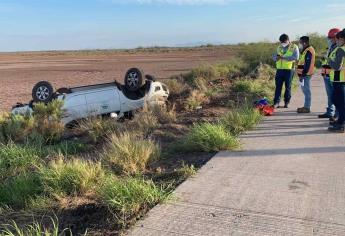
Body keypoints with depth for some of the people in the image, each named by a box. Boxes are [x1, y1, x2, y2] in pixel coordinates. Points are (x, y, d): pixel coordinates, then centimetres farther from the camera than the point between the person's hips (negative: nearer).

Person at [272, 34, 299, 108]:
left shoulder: (294, 47, 0)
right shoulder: (279, 47, 16)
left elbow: (296, 57, -15)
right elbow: (274, 57, 15)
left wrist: (284, 57, -21)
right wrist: (276, 57, -10)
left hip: (289, 69, -4)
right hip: (279, 69, 4)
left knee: (288, 87, 4)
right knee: (278, 86, -1)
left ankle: (287, 102, 13)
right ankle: (276, 102, 0)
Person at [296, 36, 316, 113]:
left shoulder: (309, 51, -15)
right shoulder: (306, 50, 18)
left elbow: (307, 64, -21)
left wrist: (303, 74, -22)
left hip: (306, 74, -11)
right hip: (305, 74, 11)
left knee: (306, 90, -8)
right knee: (305, 90, 15)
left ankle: (307, 107, -5)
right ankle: (306, 106, 22)